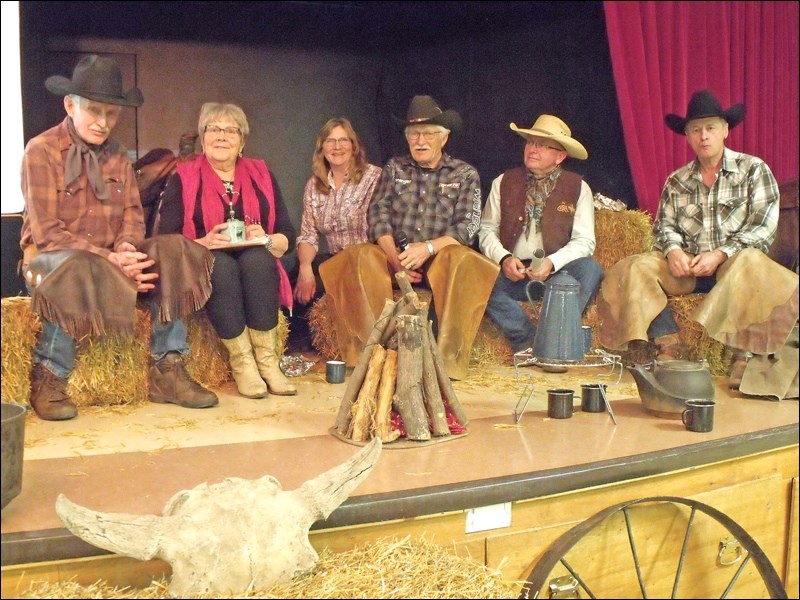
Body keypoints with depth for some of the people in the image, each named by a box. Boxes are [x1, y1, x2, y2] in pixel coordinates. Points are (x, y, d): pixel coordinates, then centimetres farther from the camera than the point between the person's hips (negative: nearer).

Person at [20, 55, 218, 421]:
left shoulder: (117, 156, 11)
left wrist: (126, 248, -21)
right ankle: (48, 377, -24)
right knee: (77, 268, -40)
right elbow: (46, 231, -16)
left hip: (110, 259, 6)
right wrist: (108, 259, -26)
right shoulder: (41, 151, -9)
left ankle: (167, 371, -18)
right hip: (50, 259, -5)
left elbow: (133, 215, 3)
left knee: (172, 251, -18)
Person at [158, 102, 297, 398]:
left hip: (257, 270, 2)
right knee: (220, 264, -34)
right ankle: (241, 362, -29)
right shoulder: (183, 179, 7)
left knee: (256, 258, -31)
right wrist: (205, 243, -20)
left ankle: (267, 360, -30)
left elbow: (288, 237, 8)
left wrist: (266, 240, -14)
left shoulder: (260, 174, 13)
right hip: (205, 273, -1)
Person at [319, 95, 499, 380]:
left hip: (441, 260, -1)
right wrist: (393, 256, -14)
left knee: (462, 260, -36)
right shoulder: (394, 168, 18)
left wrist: (428, 247, -20)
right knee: (360, 258, -30)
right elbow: (378, 212, 5)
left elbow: (467, 226, -2)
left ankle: (447, 355, -34)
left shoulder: (465, 174, 11)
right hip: (394, 258, 2)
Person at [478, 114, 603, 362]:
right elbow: (487, 230, 8)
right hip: (513, 273, 1)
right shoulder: (504, 182, 10)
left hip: (558, 273, -1)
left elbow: (584, 241, -1)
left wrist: (552, 263, -19)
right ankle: (528, 341, -28)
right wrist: (504, 258, -13)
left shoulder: (578, 188, 5)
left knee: (589, 269, -31)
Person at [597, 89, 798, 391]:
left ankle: (743, 355, -35)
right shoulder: (676, 181, 15)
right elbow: (665, 226, 10)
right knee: (635, 269, -21)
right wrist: (673, 250, -15)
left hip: (733, 262, -3)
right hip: (687, 266, 4)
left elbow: (763, 227, -6)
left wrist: (720, 254, -19)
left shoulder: (753, 170, 4)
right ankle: (670, 346, -28)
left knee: (751, 264, -39)